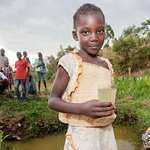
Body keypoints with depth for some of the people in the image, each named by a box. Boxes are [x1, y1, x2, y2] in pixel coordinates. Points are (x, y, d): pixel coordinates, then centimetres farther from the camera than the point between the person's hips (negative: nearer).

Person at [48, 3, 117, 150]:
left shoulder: (106, 65, 6)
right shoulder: (70, 61, -12)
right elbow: (53, 100, -15)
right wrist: (82, 109, -28)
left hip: (107, 132, 6)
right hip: (81, 135, -5)